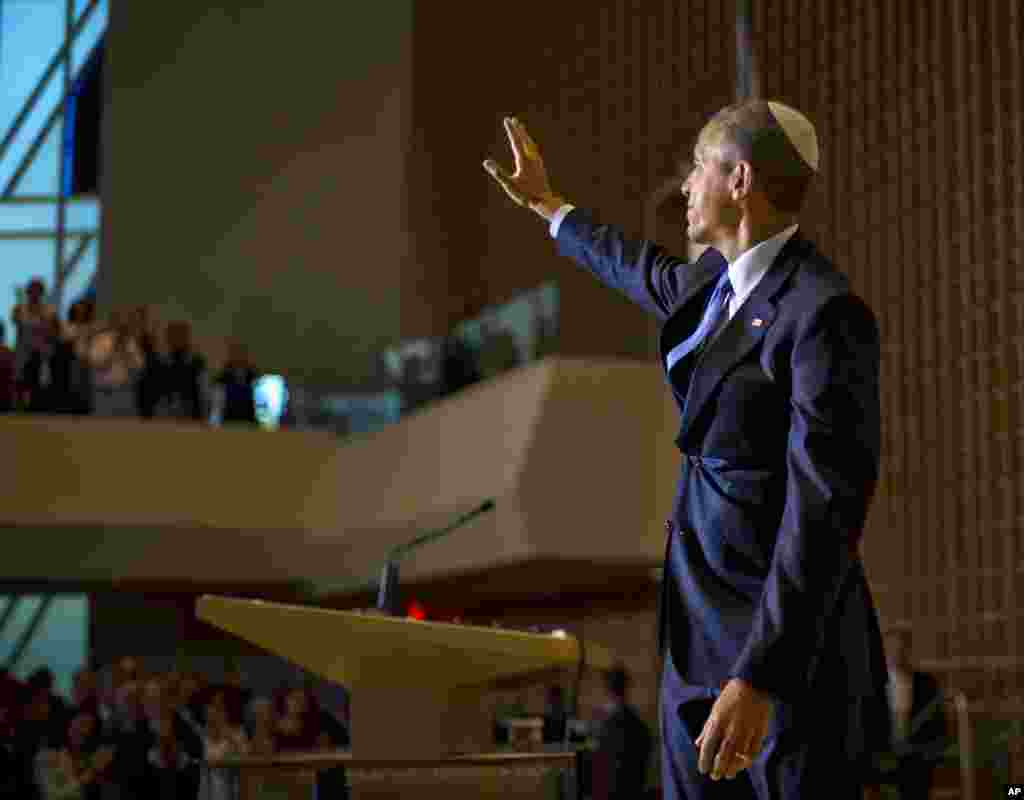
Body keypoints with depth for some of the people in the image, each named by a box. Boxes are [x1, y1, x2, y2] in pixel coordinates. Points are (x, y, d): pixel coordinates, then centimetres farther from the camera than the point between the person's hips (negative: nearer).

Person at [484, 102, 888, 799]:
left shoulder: (824, 312, -19)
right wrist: (548, 206, 45)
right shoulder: (716, 277, 8)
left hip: (788, 638, -8)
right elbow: (644, 270, 33)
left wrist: (759, 678, -29)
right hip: (699, 623, 8)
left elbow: (827, 507, -25)